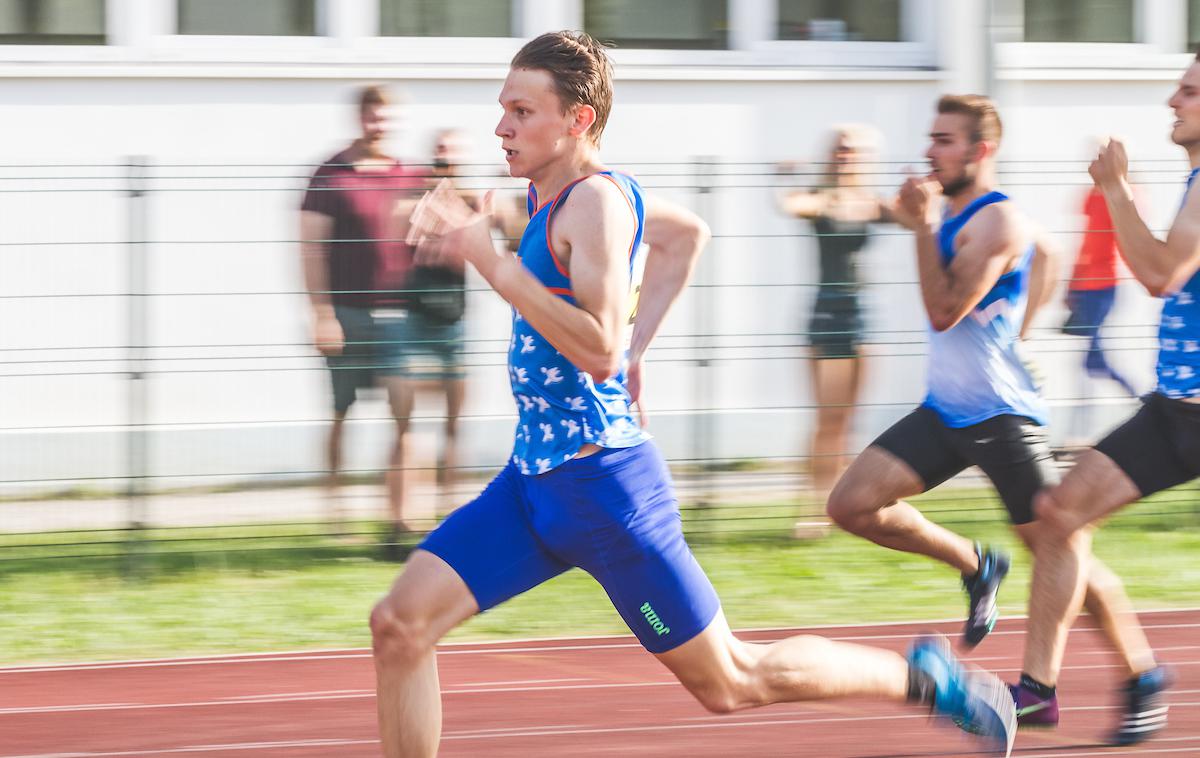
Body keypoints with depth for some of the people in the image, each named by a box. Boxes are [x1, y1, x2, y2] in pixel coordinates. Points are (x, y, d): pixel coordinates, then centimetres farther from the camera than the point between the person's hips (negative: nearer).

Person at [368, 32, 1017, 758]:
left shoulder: (595, 201, -18)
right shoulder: (552, 193, 10)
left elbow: (599, 354, -29)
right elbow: (687, 233, 28)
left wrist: (491, 261, -28)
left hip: (601, 480, -9)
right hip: (535, 480, 9)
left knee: (729, 682, 1)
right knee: (400, 624, -4)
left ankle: (921, 677, 19)